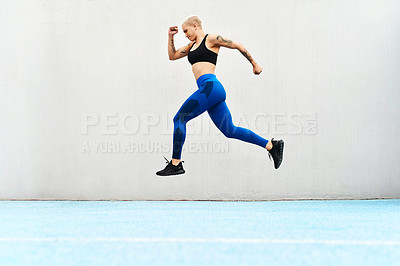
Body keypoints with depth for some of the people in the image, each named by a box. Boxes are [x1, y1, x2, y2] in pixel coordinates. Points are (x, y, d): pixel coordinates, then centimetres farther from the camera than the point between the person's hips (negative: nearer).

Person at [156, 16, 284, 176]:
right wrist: (171, 37, 19)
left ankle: (175, 164, -5)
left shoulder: (211, 39, 2)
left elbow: (238, 46, 6)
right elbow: (172, 56, 31)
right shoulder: (192, 45, 26)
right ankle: (272, 145, 8)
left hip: (210, 86, -9)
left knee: (179, 119, -7)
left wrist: (254, 65, 11)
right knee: (230, 131, 5)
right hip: (209, 91, 9)